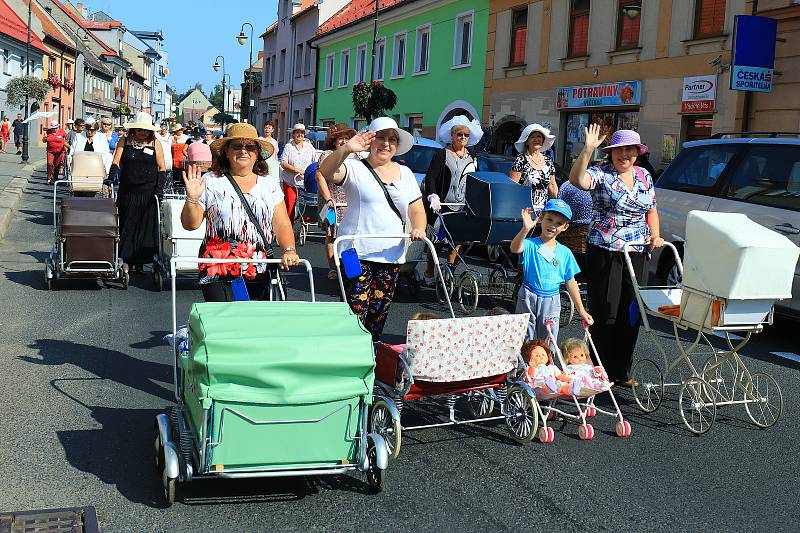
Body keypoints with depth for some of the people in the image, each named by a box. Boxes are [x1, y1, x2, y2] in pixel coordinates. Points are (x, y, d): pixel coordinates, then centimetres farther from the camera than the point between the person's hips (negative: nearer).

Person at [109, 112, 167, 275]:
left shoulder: (155, 143, 4)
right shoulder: (124, 142, 6)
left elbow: (162, 168, 5)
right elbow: (116, 162, 0)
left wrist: (159, 188, -6)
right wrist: (113, 175, -21)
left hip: (148, 192, -1)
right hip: (127, 192, 1)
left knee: (146, 227, -1)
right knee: (127, 226, 3)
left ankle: (140, 263, 7)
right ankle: (128, 260, 11)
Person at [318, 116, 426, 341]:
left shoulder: (405, 173, 17)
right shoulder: (355, 168, 1)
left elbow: (416, 209, 16)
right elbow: (326, 173, -18)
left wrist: (418, 229, -6)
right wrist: (346, 149, -34)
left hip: (391, 255, 5)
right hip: (356, 253, -4)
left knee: (379, 313, 8)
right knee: (356, 311, -12)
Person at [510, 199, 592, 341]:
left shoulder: (565, 253, 4)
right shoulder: (530, 245, -6)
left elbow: (571, 283, 10)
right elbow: (515, 249, -30)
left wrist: (581, 311, 9)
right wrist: (525, 229, -47)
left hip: (551, 302, 3)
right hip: (528, 298, -2)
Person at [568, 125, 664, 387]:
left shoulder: (644, 176, 14)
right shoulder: (601, 174, -4)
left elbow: (651, 210, 22)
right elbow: (577, 180, -25)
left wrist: (655, 235, 8)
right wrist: (588, 150, -32)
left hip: (636, 254, 6)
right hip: (604, 253, -6)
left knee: (631, 312, 10)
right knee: (605, 312, -3)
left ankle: (622, 371, 21)